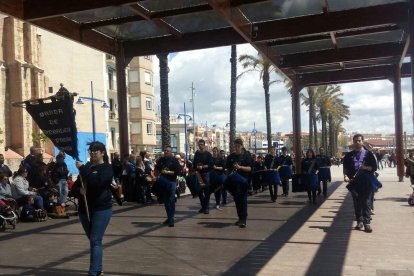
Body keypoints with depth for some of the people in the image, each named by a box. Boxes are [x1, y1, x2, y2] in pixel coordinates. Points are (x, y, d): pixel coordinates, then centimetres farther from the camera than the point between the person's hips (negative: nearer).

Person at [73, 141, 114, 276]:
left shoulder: (107, 168, -6)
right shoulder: (86, 167, 11)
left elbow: (95, 182, -25)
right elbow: (74, 188, 11)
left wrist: (82, 168, -20)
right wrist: (79, 190, -11)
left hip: (101, 209, -6)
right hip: (84, 209, 6)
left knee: (95, 241, -9)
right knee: (93, 240, 15)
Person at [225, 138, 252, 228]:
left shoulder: (246, 155, -1)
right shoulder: (231, 156, 8)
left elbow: (249, 168, -6)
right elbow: (228, 168, 15)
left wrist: (240, 167, -20)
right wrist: (231, 171, -5)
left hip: (243, 180, -3)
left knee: (243, 200, -7)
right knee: (236, 199, 8)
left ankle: (244, 219, -7)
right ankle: (240, 217, 20)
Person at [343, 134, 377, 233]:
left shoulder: (368, 154, 4)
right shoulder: (349, 155, 10)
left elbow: (374, 167, 2)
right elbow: (345, 168, 12)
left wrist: (366, 167, -16)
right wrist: (345, 175, -6)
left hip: (366, 183, -2)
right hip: (354, 183, 2)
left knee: (366, 203, -2)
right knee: (357, 203, 8)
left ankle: (367, 223, 0)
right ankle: (359, 221, 18)